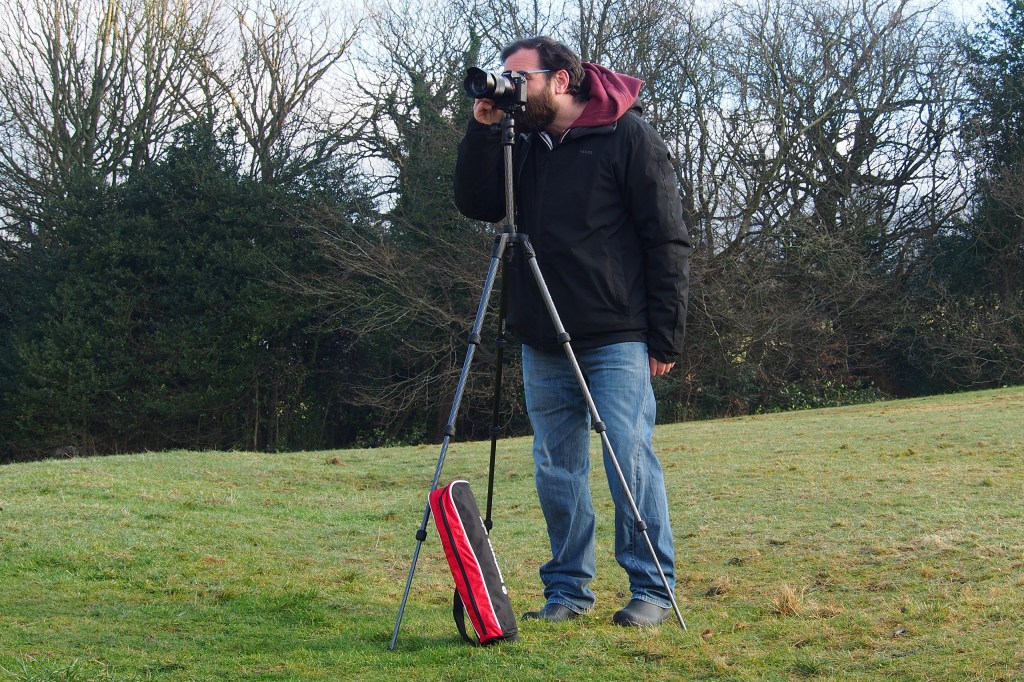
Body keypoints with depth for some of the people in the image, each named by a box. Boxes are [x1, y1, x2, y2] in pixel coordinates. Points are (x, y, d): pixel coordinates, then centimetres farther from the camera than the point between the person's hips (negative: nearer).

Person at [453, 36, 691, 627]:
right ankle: (568, 589, 16)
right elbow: (476, 204, 7)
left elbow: (668, 240, -6)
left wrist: (666, 337, -10)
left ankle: (653, 589, 2)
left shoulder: (628, 136, -6)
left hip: (617, 340, -6)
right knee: (557, 467, 8)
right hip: (543, 343, 6)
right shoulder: (524, 144, 12)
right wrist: (483, 131, -5)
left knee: (631, 458, -7)